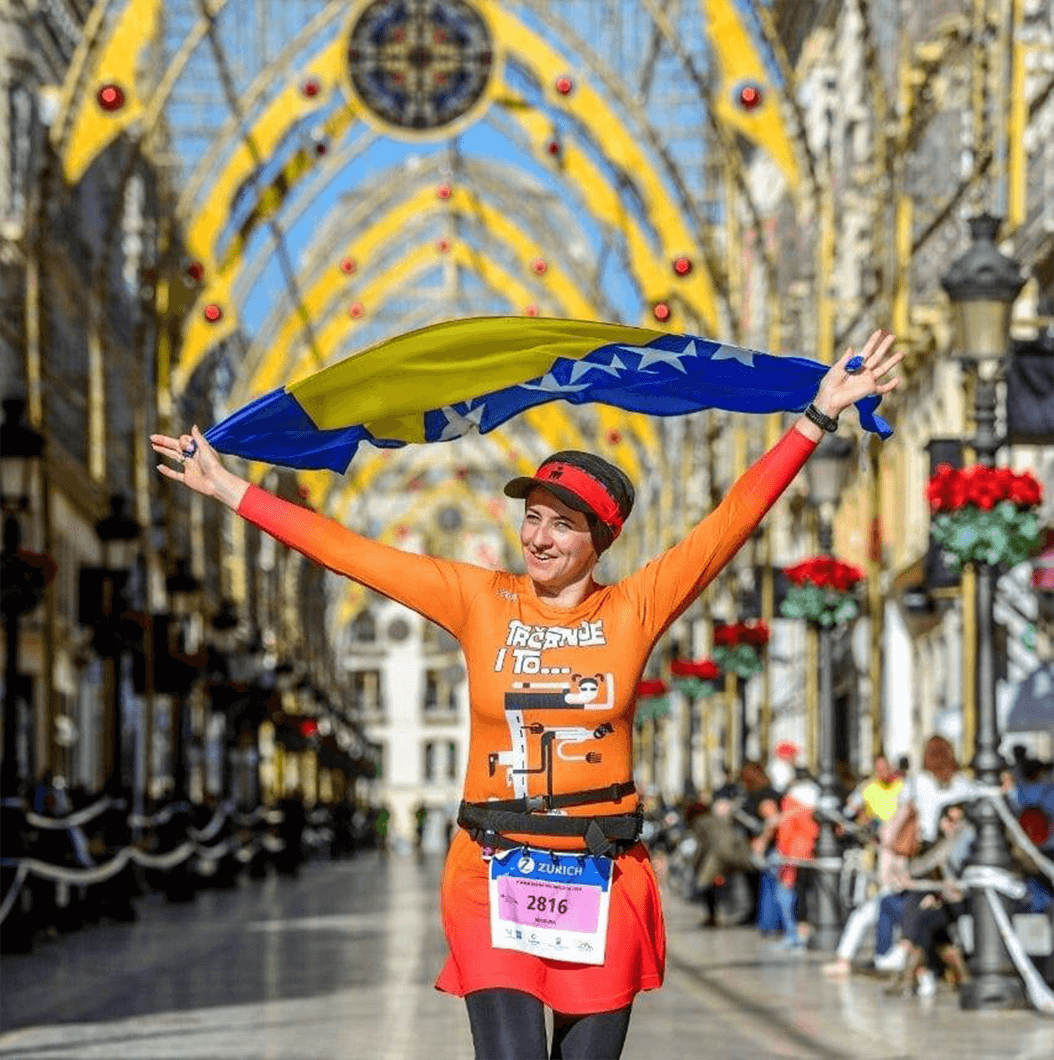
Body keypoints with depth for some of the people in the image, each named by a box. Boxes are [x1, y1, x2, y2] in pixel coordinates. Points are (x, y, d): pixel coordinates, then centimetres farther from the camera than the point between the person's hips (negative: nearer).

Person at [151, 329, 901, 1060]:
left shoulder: (633, 611, 2)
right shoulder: (481, 602, 4)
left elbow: (733, 519, -1)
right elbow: (351, 552, 4)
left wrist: (819, 417, -4)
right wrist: (231, 491, 3)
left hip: (603, 883, 1)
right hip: (495, 875, 0)